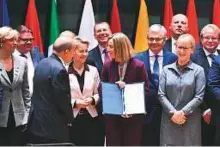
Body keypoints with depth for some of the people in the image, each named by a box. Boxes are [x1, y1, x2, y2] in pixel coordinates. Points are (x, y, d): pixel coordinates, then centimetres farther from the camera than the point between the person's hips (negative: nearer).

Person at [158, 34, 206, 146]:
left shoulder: (198, 70, 1)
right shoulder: (166, 69, 8)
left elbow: (199, 97, -4)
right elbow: (161, 94, 3)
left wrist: (183, 112, -13)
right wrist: (173, 113, -10)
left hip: (190, 120, -2)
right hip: (169, 120, 2)